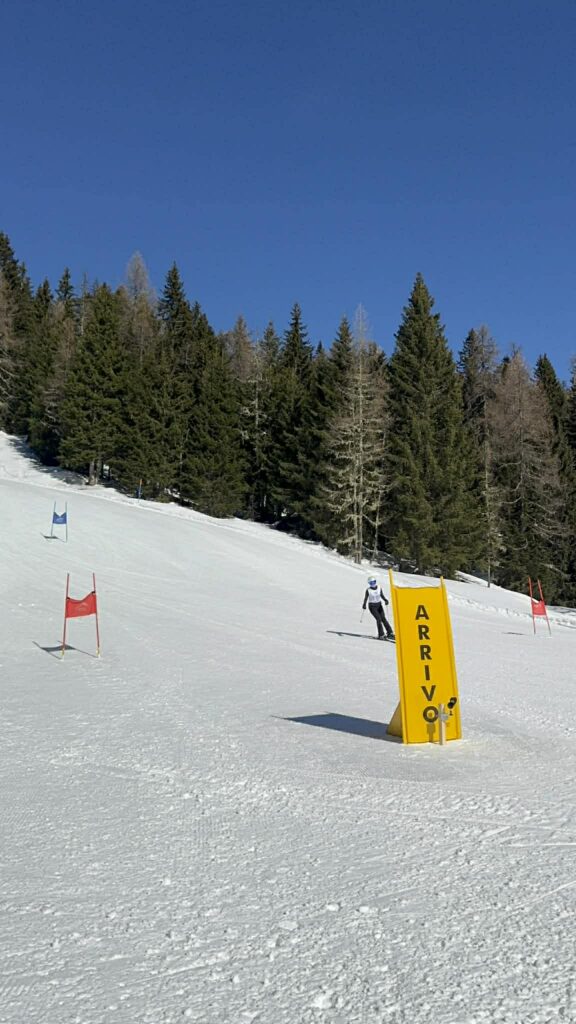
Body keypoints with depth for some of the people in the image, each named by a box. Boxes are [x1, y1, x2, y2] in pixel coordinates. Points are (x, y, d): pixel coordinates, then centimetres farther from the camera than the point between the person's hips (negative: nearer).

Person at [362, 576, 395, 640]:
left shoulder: (379, 588, -2)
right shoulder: (368, 590, -11)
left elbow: (382, 596, 10)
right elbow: (366, 598, -6)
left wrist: (385, 600, -8)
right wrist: (364, 605, -21)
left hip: (379, 605, 3)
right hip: (372, 606, -3)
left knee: (383, 618, -6)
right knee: (378, 619, -15)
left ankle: (390, 633, 2)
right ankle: (381, 635, -9)